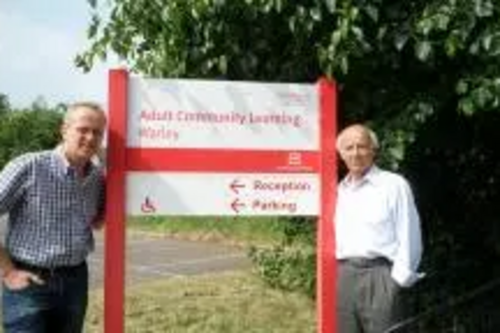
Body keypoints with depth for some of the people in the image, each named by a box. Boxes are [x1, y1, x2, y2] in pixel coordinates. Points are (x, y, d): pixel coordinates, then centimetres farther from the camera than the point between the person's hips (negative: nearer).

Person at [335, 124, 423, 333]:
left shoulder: (393, 185, -1)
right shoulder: (339, 191, 17)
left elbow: (409, 237, -4)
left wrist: (399, 279, -8)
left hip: (379, 275, -5)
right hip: (344, 276, 6)